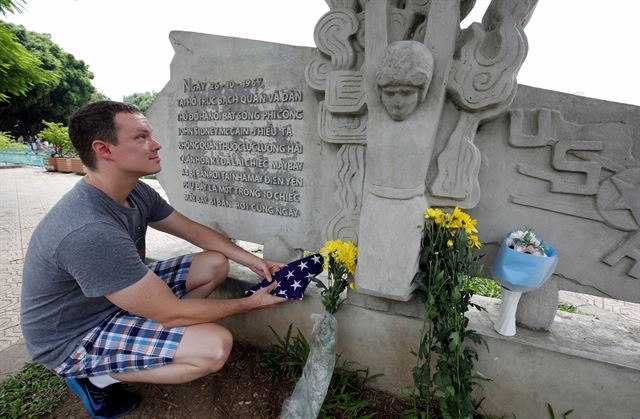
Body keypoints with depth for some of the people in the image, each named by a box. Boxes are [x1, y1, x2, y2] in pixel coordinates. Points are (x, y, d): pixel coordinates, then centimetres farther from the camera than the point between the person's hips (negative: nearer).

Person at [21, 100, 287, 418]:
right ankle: (96, 377, -1)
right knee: (215, 345, -24)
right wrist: (252, 302, -20)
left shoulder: (137, 192, -9)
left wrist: (252, 260, -6)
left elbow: (195, 231, 3)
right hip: (74, 339, -7)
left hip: (126, 293, 8)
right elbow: (172, 312, -30)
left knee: (215, 263, 1)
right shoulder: (90, 232, -36)